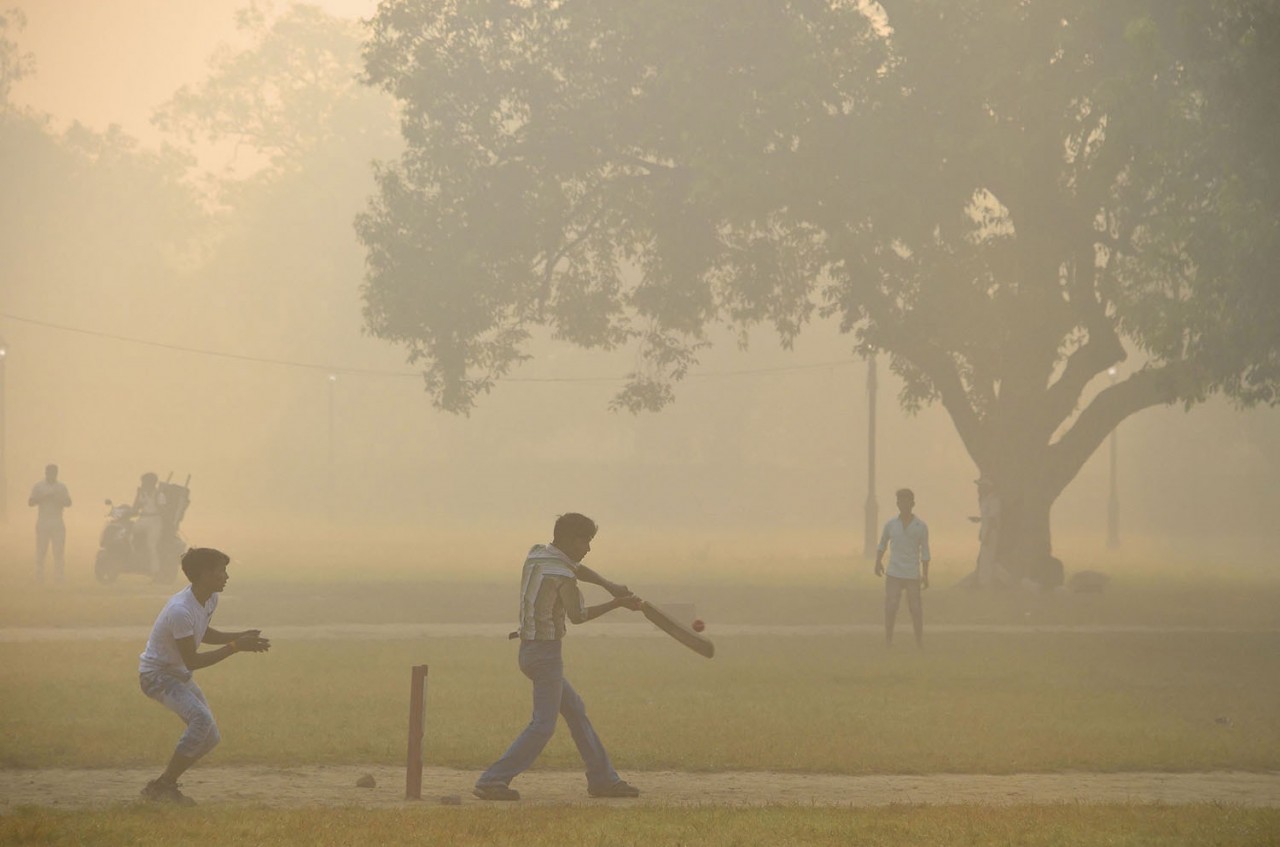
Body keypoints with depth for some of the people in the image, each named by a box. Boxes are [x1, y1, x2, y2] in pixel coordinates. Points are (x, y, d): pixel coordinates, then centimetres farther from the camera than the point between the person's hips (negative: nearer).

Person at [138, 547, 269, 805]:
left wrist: (240, 637, 2)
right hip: (156, 674, -10)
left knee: (211, 737, 4)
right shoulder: (181, 611, -30)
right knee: (202, 719, -29)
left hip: (181, 676, 10)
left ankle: (164, 785, 14)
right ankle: (164, 785, -18)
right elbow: (191, 660, -26)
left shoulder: (210, 600, -1)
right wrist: (235, 647, -25)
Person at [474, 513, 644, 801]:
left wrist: (610, 586, 9)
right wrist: (618, 604, -12)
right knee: (543, 725, -7)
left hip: (529, 649, 10)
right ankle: (492, 781, -13)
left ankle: (602, 779, 22)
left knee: (575, 711, 17)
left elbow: (577, 568, 21)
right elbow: (577, 615, -18)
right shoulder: (562, 575, -17)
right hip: (546, 651, -10)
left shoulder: (536, 555, 9)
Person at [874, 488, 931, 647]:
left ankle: (919, 639, 13)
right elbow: (882, 544, 18)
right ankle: (888, 638, 5)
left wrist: (925, 575, 0)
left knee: (915, 607, 2)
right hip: (893, 574, 1)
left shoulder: (921, 527, 0)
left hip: (913, 575, -1)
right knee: (890, 606, -4)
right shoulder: (891, 524, 4)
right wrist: (878, 562, 6)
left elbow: (925, 552, 3)